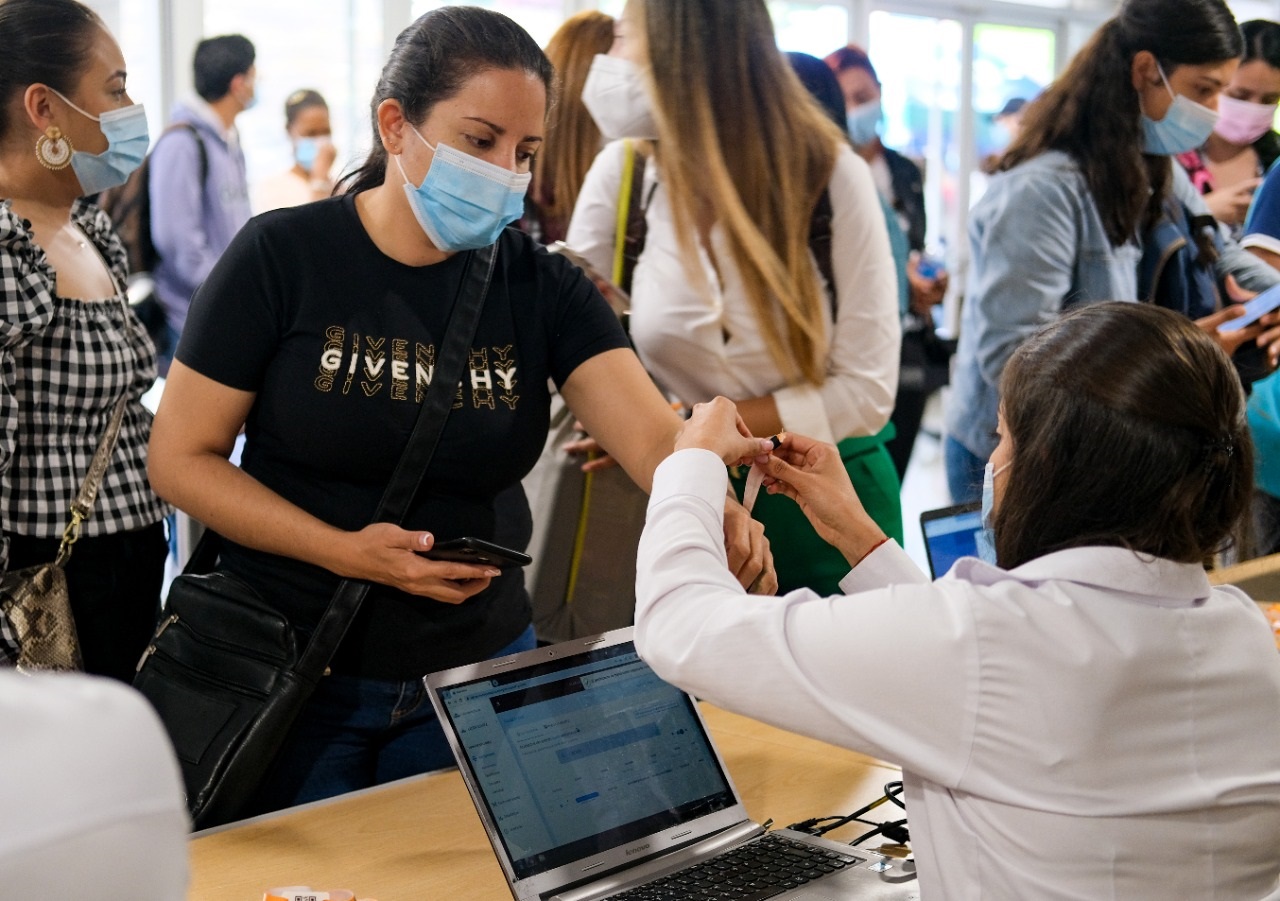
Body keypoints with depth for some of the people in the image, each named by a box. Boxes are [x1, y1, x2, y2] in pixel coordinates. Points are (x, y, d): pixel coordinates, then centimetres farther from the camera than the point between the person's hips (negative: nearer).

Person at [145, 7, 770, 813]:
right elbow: (181, 457, -8)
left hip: (478, 671, 3)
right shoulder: (283, 256, -11)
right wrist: (342, 550, -21)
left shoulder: (543, 286, -3)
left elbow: (654, 435, -15)